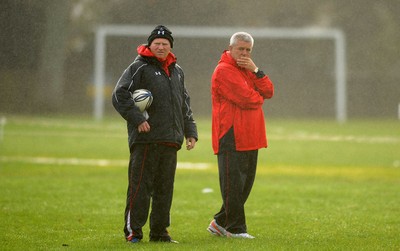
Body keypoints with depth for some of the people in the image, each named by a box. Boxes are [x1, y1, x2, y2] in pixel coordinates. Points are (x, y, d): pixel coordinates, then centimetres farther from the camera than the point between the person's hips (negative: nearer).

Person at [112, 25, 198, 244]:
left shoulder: (177, 71, 20)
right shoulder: (139, 67, -2)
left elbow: (185, 105, 28)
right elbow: (119, 95, -10)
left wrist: (190, 132, 19)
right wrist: (137, 119, -18)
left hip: (170, 141, 7)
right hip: (145, 139, -6)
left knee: (165, 189, 8)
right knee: (140, 186, -6)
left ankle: (159, 232, 14)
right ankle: (133, 230, -1)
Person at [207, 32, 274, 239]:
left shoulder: (248, 70, 20)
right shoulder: (224, 71, -9)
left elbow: (268, 92, 7)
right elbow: (246, 99, -18)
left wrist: (255, 70, -6)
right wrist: (258, 97, 3)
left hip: (250, 138, 9)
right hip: (232, 137, -9)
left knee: (246, 183, 13)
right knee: (234, 183, -6)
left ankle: (220, 222, 21)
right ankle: (235, 228, -2)